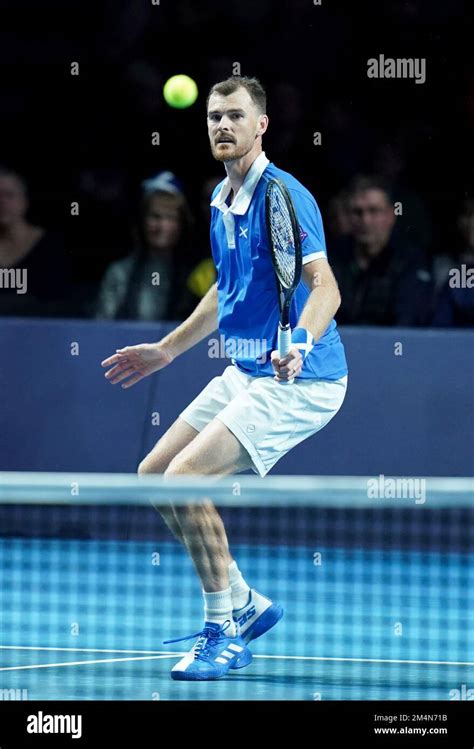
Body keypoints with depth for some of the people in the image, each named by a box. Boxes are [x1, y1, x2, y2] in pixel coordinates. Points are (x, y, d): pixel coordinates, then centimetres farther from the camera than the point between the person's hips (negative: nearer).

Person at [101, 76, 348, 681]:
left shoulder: (284, 195, -17)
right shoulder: (220, 204, 11)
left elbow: (325, 287, -27)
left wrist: (299, 344, -46)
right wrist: (166, 350, 32)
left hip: (298, 382, -9)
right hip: (243, 374, 10)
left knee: (185, 476, -20)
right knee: (154, 474, 9)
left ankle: (224, 633, -8)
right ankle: (244, 604, 19)